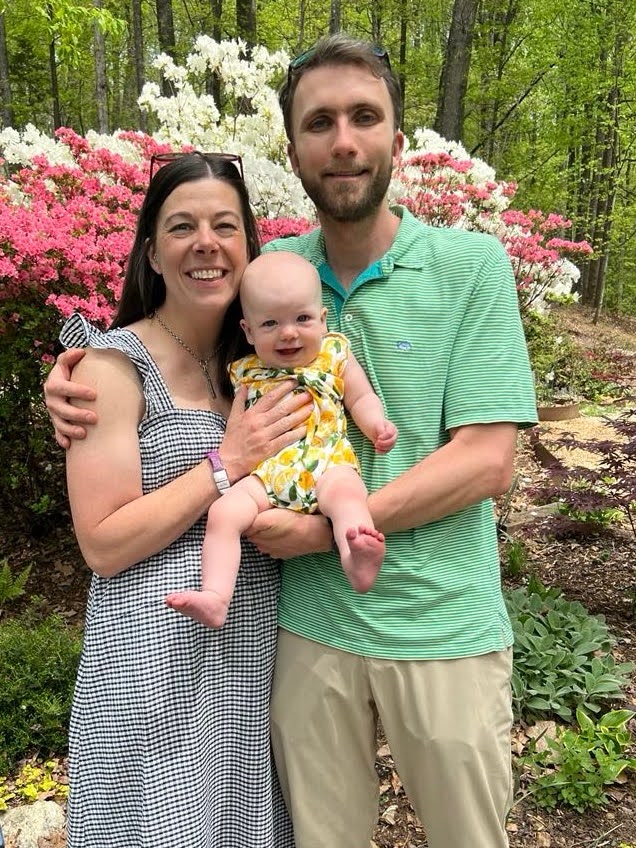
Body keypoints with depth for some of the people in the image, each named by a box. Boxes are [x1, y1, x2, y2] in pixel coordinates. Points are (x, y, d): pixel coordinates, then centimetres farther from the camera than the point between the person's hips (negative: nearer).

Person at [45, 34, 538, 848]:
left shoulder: (472, 265, -9)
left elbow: (485, 461, -14)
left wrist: (326, 528, -18)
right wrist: (80, 378, -8)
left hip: (441, 627, -1)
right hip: (309, 622, 2)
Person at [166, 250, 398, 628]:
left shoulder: (335, 355, 12)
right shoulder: (246, 372, 15)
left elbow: (362, 398, 17)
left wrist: (378, 425, -2)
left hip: (327, 465, -2)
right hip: (265, 474, 3)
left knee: (345, 490, -35)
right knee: (223, 512, -20)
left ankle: (358, 562, -56)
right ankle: (215, 597, -21)